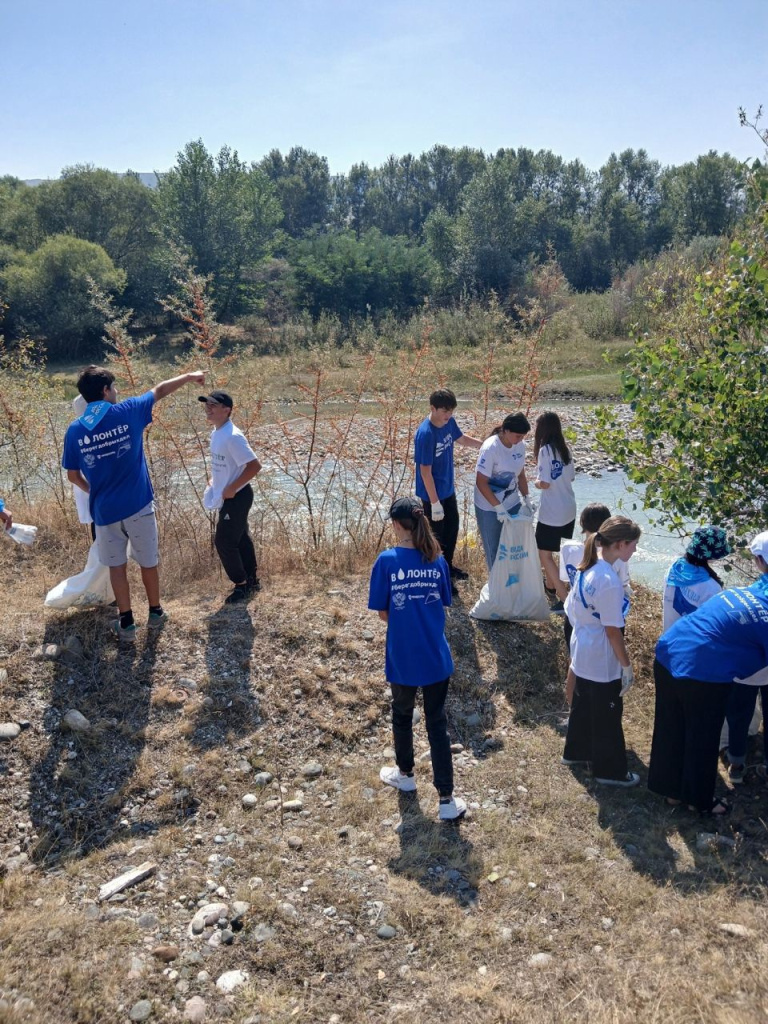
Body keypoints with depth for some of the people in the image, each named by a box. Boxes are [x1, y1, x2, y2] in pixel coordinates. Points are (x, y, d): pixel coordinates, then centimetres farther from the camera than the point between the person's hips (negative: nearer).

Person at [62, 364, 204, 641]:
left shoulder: (75, 430, -3)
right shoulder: (127, 412, -8)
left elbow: (73, 476, 6)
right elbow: (160, 390, 8)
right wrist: (189, 377, 22)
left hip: (105, 510, 1)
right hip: (138, 505, -1)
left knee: (116, 566, 14)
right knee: (148, 562, 15)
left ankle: (126, 623, 18)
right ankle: (155, 613, 30)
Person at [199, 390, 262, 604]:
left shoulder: (232, 436, -25)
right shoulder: (216, 433, 6)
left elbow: (254, 465, -28)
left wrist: (232, 489, -23)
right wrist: (214, 481, 10)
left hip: (236, 497, -10)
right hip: (228, 497, 10)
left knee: (224, 541, -2)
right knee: (239, 538, 18)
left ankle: (242, 584, 14)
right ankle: (251, 580, 32)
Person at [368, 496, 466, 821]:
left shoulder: (387, 560, -14)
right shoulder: (437, 560, -4)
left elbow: (383, 613, -7)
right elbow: (443, 605, 5)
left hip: (402, 659, -2)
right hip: (436, 658, 2)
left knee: (402, 715, 22)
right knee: (437, 724, 11)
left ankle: (405, 774, 44)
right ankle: (446, 800, 12)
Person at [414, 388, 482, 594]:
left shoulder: (449, 422, -4)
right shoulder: (425, 434, -28)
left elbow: (461, 438, 19)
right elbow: (425, 471, -25)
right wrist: (435, 503, -22)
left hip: (448, 489, 9)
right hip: (432, 494, -8)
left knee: (452, 528, 23)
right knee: (436, 537, 6)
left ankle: (448, 567, 45)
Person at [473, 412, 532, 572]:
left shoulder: (520, 445, -3)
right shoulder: (490, 448, -23)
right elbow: (481, 482, -21)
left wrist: (526, 499, 4)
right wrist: (498, 507, -22)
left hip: (513, 504, 5)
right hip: (490, 508, -5)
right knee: (494, 549, 8)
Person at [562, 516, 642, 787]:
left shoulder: (586, 568, -3)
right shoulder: (609, 582, -29)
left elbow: (570, 609, 7)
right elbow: (613, 631, -23)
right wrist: (627, 666, -13)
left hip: (582, 653, 8)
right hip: (602, 662, -8)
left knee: (582, 705, 26)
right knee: (607, 716, 10)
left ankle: (576, 751, 44)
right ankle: (610, 770, 27)